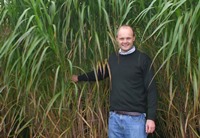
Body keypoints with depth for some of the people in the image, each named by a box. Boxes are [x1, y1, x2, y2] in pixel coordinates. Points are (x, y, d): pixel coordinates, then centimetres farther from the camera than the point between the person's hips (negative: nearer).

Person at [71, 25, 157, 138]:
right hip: (114, 117, 5)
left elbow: (151, 90, -7)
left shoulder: (143, 59, -5)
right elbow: (100, 74, 27)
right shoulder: (112, 58, 9)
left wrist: (151, 117, -12)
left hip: (135, 118, -4)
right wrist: (78, 78, 29)